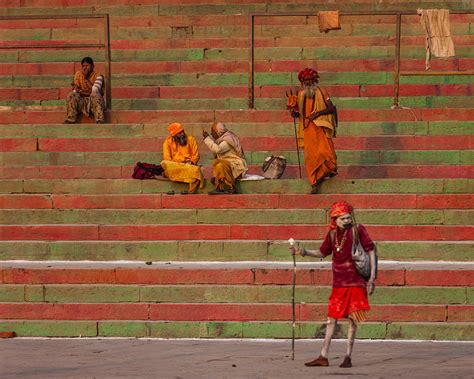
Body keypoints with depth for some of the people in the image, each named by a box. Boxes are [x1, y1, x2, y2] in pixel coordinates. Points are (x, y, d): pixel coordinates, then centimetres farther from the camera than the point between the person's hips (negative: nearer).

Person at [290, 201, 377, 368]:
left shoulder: (358, 230, -7)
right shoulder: (332, 233, 6)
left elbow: (371, 251, -5)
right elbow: (323, 252, 20)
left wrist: (372, 278, -9)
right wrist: (304, 252, 5)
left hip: (355, 282, -5)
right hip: (338, 283, 5)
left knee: (352, 319, -2)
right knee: (331, 319, 5)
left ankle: (348, 357, 6)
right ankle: (323, 357, 10)